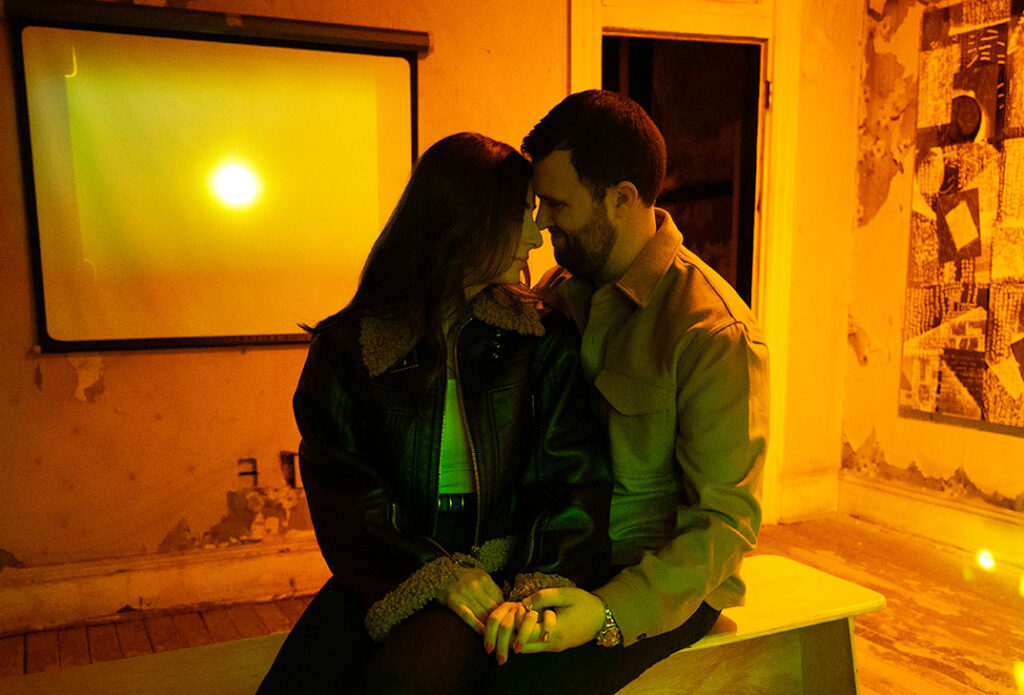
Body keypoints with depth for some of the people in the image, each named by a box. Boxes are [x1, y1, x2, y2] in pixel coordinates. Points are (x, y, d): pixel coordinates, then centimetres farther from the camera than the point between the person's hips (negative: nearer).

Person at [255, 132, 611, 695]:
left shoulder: (544, 341, 6)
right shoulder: (346, 346, 3)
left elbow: (574, 475, 1)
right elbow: (342, 490, -2)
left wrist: (546, 580, -16)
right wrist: (436, 573, -14)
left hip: (500, 571, -1)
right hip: (384, 578, 2)